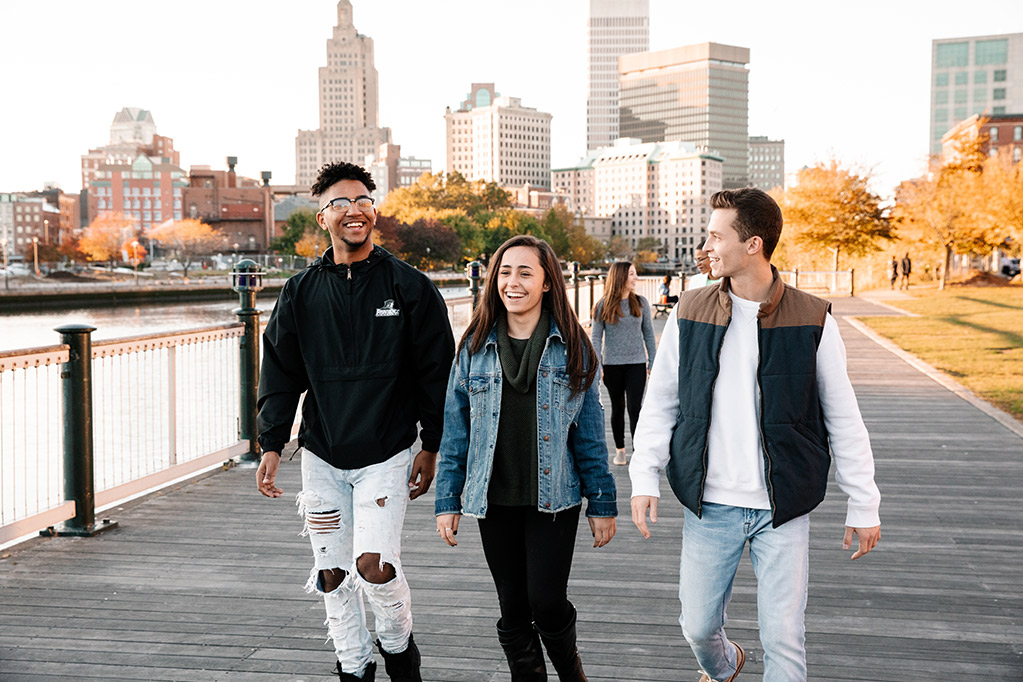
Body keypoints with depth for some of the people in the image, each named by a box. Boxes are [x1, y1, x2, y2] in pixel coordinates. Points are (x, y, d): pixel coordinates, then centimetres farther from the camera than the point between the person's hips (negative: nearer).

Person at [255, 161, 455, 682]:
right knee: (331, 574, 7)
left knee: (374, 565, -14)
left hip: (386, 454, -3)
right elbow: (280, 374, 8)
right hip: (322, 457, 3)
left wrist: (431, 446, 0)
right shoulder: (300, 293, 4)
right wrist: (271, 446, 0)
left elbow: (436, 371, 1)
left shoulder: (410, 287, -2)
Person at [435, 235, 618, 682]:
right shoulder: (475, 347, 4)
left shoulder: (571, 347, 0)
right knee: (513, 610, 9)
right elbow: (455, 430, 7)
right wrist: (447, 501, 4)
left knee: (547, 603, -5)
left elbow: (590, 431, 2)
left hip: (553, 499, -2)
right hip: (494, 502, 2)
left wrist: (602, 503, 0)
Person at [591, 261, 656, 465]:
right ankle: (620, 450, 22)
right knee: (617, 408, 10)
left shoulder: (641, 303, 4)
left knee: (634, 408, -5)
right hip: (612, 364, 0)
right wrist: (597, 366, -5)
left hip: (636, 363, 0)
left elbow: (649, 334, 9)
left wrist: (653, 361, 6)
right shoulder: (603, 306, -2)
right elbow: (596, 337, 1)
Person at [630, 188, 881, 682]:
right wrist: (645, 477, -2)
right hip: (708, 506, 2)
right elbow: (660, 402, 7)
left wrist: (863, 506, 2)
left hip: (783, 510, -2)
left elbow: (844, 419, 1)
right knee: (698, 626, 11)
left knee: (783, 640, 1)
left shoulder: (812, 321, -6)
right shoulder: (690, 313, 0)